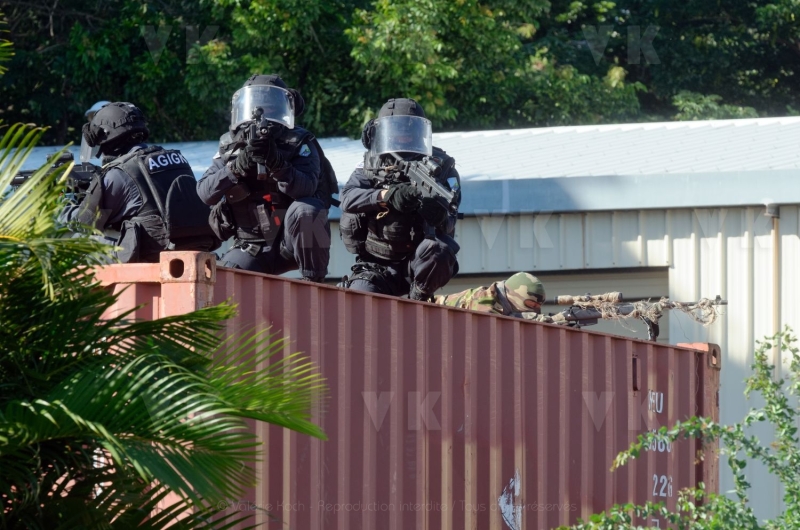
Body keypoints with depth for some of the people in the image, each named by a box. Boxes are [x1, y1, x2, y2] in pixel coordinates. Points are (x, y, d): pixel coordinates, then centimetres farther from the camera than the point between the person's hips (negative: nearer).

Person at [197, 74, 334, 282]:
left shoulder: (298, 142, -8)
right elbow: (205, 193, -10)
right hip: (253, 248, 2)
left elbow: (306, 188, -26)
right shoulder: (230, 146, 2)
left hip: (294, 240, -2)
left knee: (303, 210, -35)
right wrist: (237, 168, -26)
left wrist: (276, 163, -43)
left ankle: (314, 282, -17)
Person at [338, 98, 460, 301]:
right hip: (377, 266, 0)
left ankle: (419, 298, -7)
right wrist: (387, 196, -34)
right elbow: (348, 199, -17)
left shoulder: (438, 166, -3)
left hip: (418, 261, 0)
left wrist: (440, 214, -37)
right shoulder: (370, 166, 2)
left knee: (438, 251, -34)